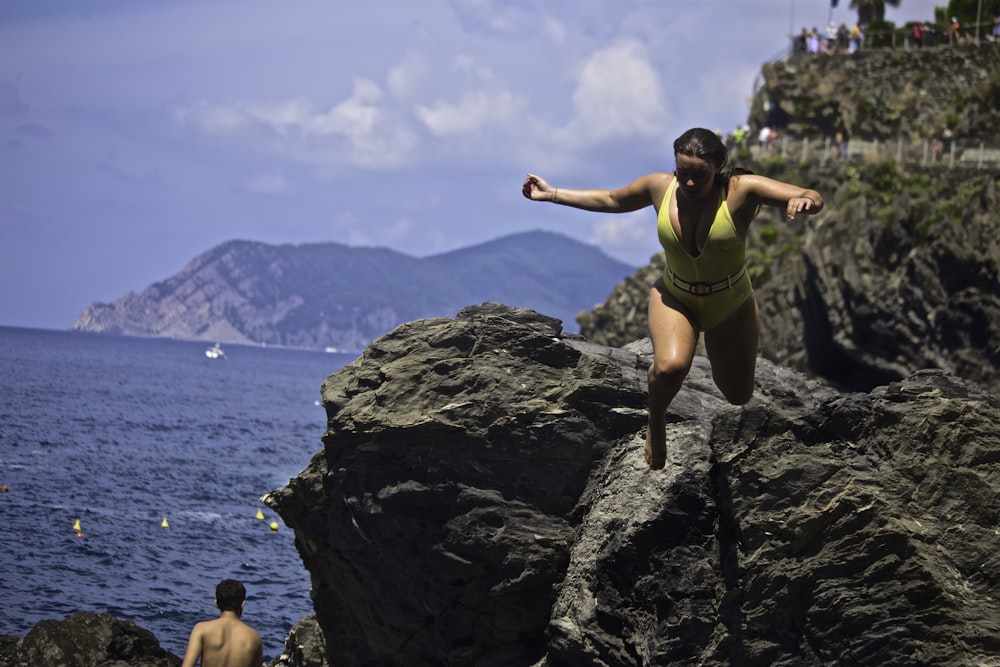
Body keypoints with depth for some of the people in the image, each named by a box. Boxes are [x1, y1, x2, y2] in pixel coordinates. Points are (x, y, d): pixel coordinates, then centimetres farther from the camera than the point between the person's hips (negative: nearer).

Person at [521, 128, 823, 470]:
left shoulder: (740, 190, -26)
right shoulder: (660, 187, -16)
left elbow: (813, 199, -33)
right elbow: (611, 200, 5)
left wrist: (804, 200, -58)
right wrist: (552, 194, 7)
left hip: (731, 305, 0)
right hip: (675, 298, 0)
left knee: (737, 396, 16)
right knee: (670, 365, -33)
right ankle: (656, 423, 2)